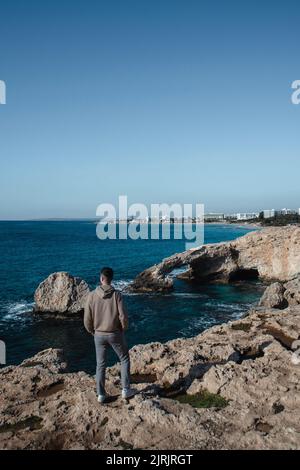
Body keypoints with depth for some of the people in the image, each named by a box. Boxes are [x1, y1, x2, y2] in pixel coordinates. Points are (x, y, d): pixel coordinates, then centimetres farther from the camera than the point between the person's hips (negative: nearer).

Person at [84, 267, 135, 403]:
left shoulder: (92, 295, -10)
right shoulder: (117, 295, -15)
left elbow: (87, 319, -6)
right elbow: (123, 316, -15)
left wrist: (92, 331, 12)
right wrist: (123, 329, 5)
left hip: (99, 335, 2)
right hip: (115, 334, -2)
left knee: (101, 365, 15)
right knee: (124, 360, 18)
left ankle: (101, 394, 21)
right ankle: (125, 389, 20)